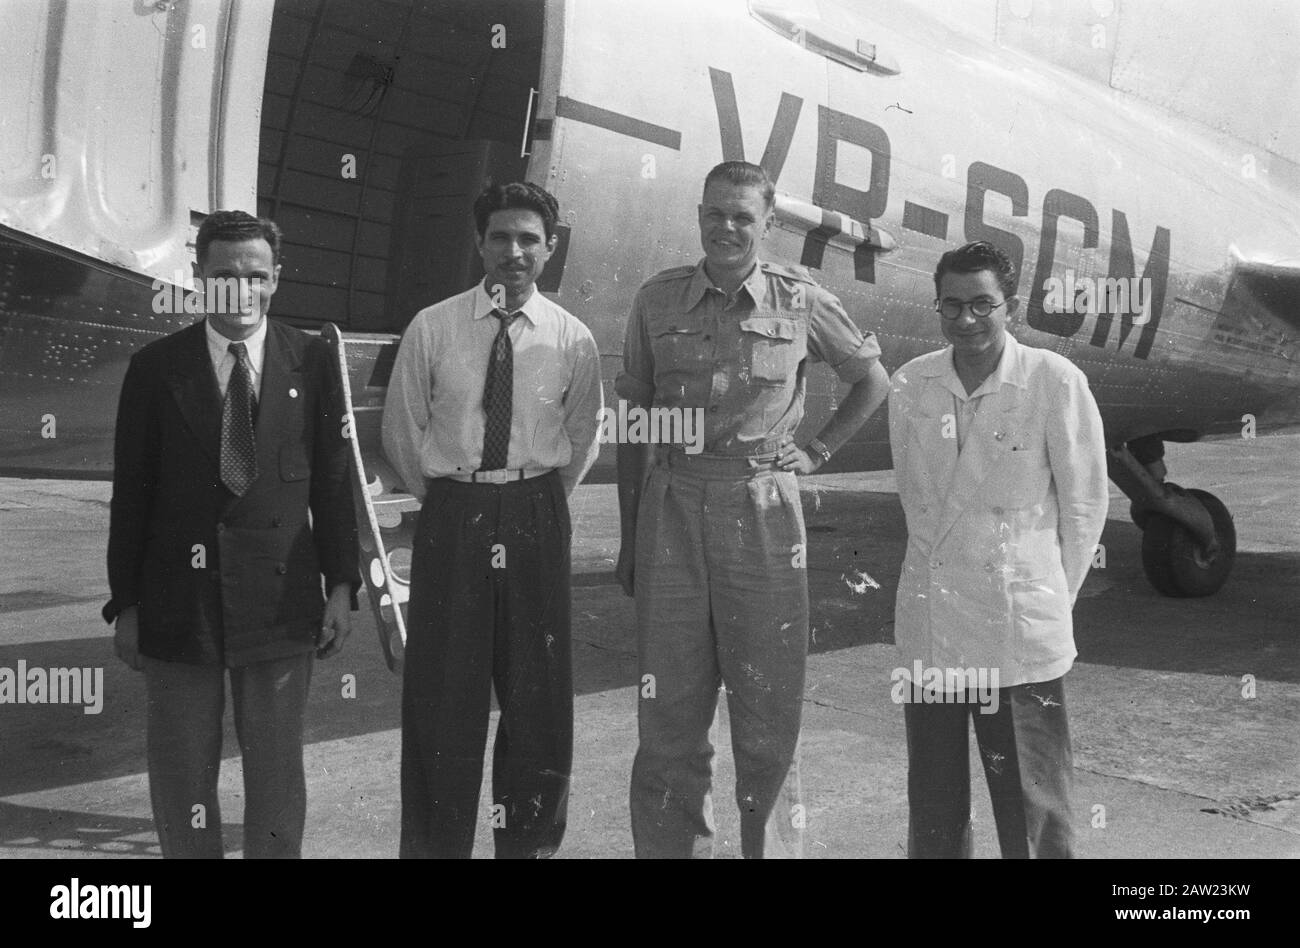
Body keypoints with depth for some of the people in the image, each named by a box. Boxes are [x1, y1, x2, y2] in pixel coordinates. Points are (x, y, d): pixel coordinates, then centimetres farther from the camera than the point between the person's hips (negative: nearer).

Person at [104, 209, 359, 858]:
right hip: (179, 601, 0)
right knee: (181, 772, 11)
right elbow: (130, 493, 1)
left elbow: (332, 481, 4)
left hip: (281, 601, 0)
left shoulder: (310, 361, 2)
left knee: (276, 771, 11)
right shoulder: (155, 368, 0)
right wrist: (125, 604, 0)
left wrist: (341, 585, 1)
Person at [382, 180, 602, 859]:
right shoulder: (431, 330, -3)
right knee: (442, 696, 5)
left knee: (539, 697, 8)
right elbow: (401, 432, 8)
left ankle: (529, 843, 25)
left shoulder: (572, 340, 0)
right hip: (450, 519, -1)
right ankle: (436, 844, 20)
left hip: (536, 521, 1)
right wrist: (443, 500, 11)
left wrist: (540, 506, 12)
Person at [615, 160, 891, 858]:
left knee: (768, 713, 4)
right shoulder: (658, 300, 6)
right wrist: (629, 539, 6)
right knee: (669, 712, 5)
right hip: (673, 506, 1)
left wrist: (818, 450, 7)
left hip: (764, 509, -1)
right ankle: (668, 848, 18)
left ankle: (772, 848, 17)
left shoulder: (800, 301, 4)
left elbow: (874, 381, 19)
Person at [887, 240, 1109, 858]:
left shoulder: (1055, 382, -7)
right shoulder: (910, 385, 3)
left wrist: (1051, 595, 4)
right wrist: (940, 570, 11)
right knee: (932, 810, 15)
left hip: (1023, 637, -3)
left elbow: (1084, 502, 0)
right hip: (927, 629, 4)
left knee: (1033, 812, 2)